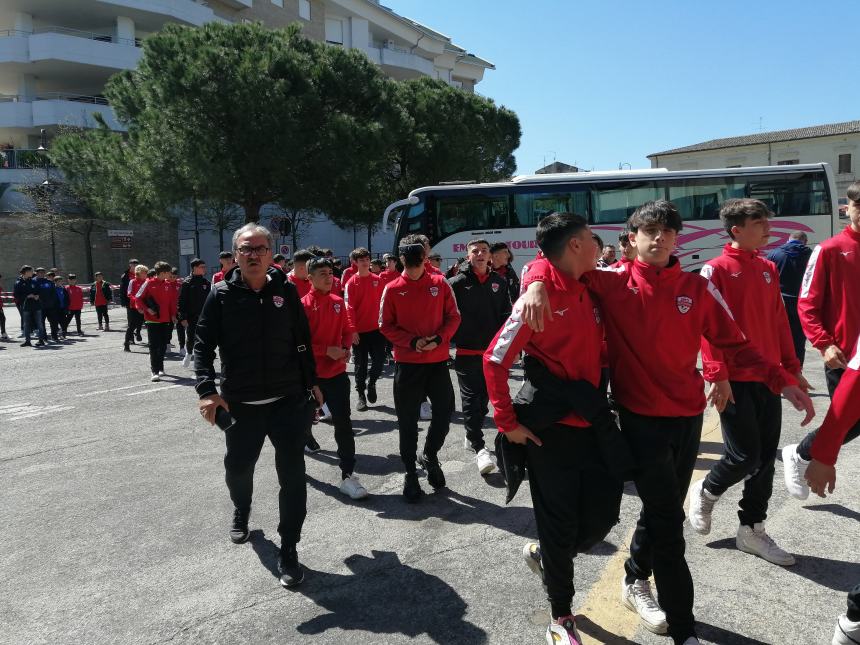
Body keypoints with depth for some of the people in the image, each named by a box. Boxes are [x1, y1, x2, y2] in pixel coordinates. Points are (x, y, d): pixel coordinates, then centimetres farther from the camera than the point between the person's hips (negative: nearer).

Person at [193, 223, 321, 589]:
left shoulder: (286, 291, 0)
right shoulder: (222, 294, -3)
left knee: (292, 475, 0)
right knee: (237, 468, 17)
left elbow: (303, 341, 8)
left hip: (289, 400, 0)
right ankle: (241, 513, 51)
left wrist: (311, 383, 12)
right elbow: (203, 345, -4)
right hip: (241, 404, 0)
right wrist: (207, 390, -17)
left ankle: (289, 551, 15)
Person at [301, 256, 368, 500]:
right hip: (312, 373, -3)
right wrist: (327, 350, -20)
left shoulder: (338, 302, 5)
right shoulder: (303, 305, -11)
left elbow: (347, 330, 13)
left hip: (337, 372, 3)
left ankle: (347, 476, 1)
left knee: (343, 423, -3)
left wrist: (345, 348, -7)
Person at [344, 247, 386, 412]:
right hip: (359, 330, -2)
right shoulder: (351, 282, -5)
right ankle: (361, 395, 19)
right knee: (361, 364, 6)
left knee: (379, 360, -1)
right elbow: (349, 308, -8)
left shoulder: (377, 280, 4)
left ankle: (371, 382, 28)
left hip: (376, 328, 2)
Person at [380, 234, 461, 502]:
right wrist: (412, 341, -16)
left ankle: (430, 455, 32)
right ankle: (410, 473, 20)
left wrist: (439, 338, -15)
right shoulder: (392, 289, -2)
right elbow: (386, 326, -2)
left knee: (445, 410, 5)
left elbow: (453, 317, 3)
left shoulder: (440, 284, 1)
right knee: (408, 421, 6)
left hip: (438, 360, 1)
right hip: (406, 362, -1)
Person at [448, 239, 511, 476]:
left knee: (484, 396, 14)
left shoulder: (499, 282, 8)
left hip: (492, 350, 4)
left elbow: (505, 315, 10)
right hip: (467, 351, -4)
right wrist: (453, 339, -9)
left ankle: (472, 436, 31)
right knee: (471, 398, -5)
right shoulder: (457, 283, -4)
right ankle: (479, 447, -5)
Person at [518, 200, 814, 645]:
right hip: (641, 418, -4)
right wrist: (536, 283, -29)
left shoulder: (697, 288, 2)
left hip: (688, 416, 4)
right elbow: (552, 261, -6)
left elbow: (734, 344, 4)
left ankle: (635, 581, 46)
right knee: (668, 524, -1)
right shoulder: (613, 283, -6)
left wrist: (781, 380, -7)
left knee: (662, 510, 20)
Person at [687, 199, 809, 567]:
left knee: (766, 458, 9)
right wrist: (716, 375, -19)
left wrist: (792, 368, 14)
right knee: (745, 457, -7)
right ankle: (705, 492, 23)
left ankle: (752, 530, 21)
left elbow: (779, 322, 16)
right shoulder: (716, 270, -8)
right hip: (735, 381, -7)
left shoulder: (768, 269, 13)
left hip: (768, 377, 7)